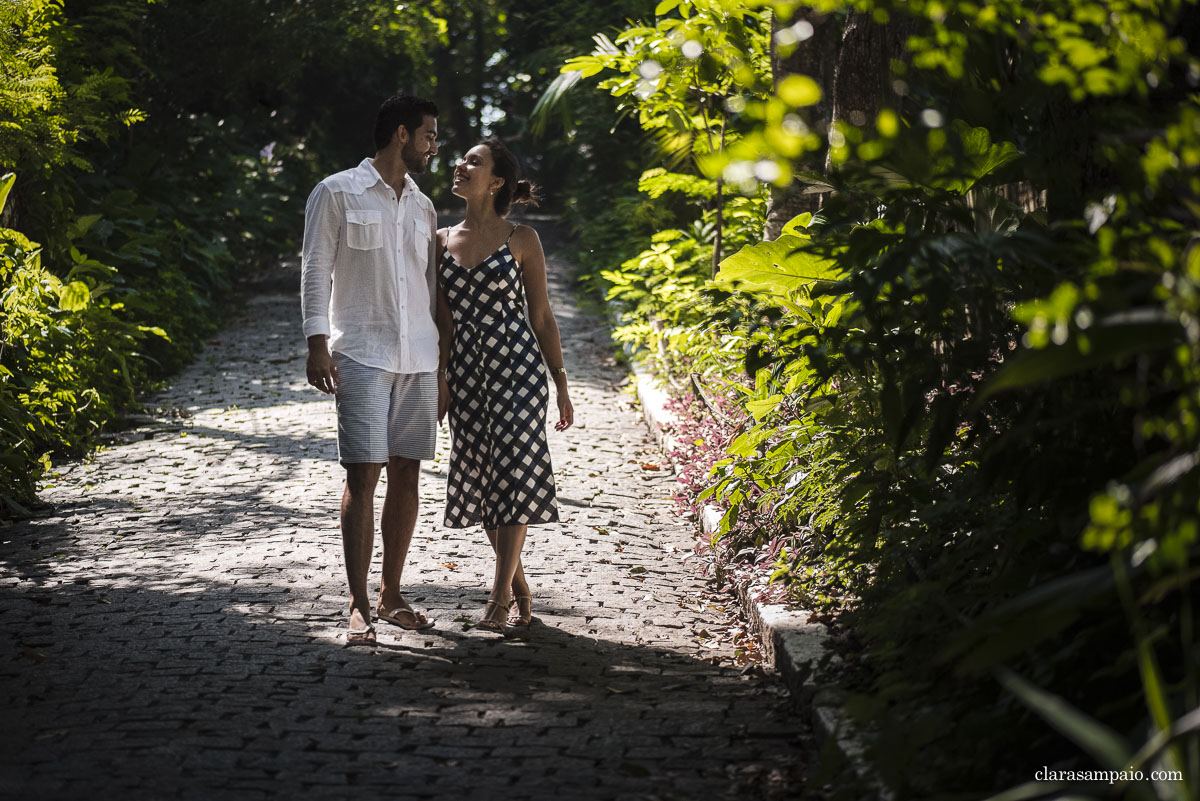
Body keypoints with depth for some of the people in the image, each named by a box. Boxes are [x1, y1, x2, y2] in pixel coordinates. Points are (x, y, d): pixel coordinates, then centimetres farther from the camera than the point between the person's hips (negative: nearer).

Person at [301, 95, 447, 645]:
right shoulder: (337, 194, 1)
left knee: (407, 475, 6)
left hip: (419, 359, 6)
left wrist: (444, 369, 17)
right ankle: (358, 607, -7)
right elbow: (316, 273, -3)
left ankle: (391, 596, 15)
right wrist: (317, 344, -13)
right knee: (363, 476, -10)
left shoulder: (422, 207, 17)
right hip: (361, 356, -6)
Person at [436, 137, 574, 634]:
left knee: (513, 472, -11)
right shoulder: (443, 240, 10)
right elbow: (443, 320, 13)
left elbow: (542, 316, 3)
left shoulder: (521, 240, 0)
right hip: (466, 370, 4)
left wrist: (561, 385, 2)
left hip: (517, 364, -4)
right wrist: (438, 379, 7)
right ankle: (519, 588, 18)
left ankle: (500, 595, -9)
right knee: (479, 478, 5)